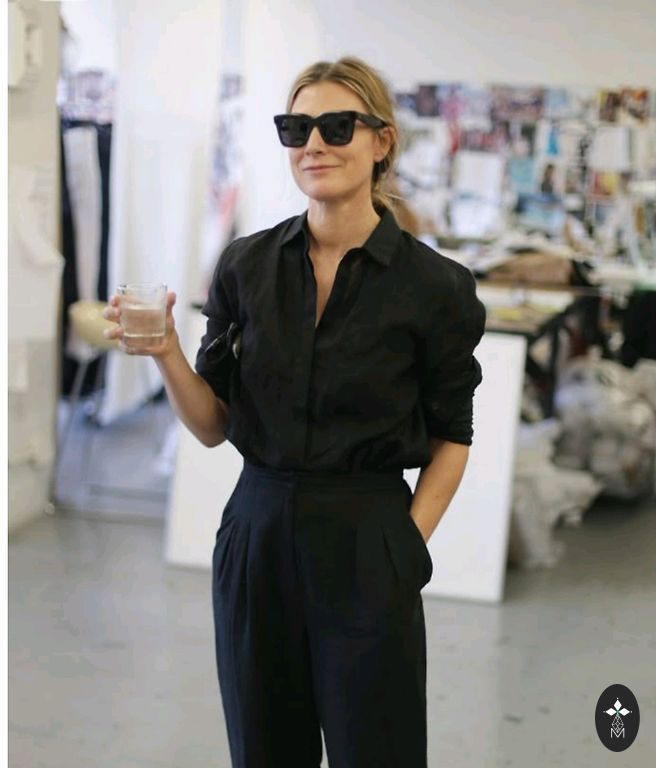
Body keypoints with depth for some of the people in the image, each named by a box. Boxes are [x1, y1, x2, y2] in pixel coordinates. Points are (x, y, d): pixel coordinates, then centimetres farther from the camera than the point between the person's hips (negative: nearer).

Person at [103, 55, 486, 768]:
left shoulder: (433, 284, -7)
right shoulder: (246, 264, 1)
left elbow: (452, 436, 3)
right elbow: (213, 425, 3)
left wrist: (411, 542, -7)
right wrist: (165, 351, -13)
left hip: (366, 551, -3)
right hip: (257, 535, 3)